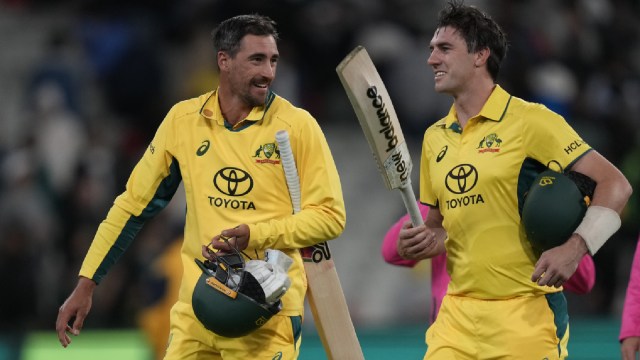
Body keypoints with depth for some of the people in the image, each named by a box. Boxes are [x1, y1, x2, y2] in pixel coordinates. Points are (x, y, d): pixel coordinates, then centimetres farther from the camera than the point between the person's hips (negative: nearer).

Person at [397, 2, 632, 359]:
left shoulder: (529, 121, -7)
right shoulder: (435, 137, 13)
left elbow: (614, 184, -9)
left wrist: (575, 248, -22)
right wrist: (428, 241, 0)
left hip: (526, 312, -5)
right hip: (457, 314, 5)